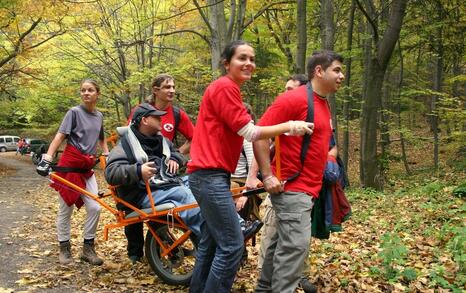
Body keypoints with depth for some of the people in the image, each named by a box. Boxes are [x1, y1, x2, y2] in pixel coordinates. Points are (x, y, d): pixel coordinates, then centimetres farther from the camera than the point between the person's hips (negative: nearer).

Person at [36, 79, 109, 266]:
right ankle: (64, 248, 18)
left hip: (87, 168, 5)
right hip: (69, 165, -5)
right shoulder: (74, 112, -6)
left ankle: (88, 249, 9)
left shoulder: (99, 116, 11)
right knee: (65, 210, 3)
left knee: (95, 208, -4)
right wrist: (47, 158, -25)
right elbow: (60, 136, -14)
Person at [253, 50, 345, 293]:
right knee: (296, 244, -12)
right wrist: (268, 176, -21)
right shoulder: (294, 98, -15)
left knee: (284, 242, 16)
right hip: (291, 187, -9)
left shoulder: (324, 105, 14)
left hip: (307, 188, 9)